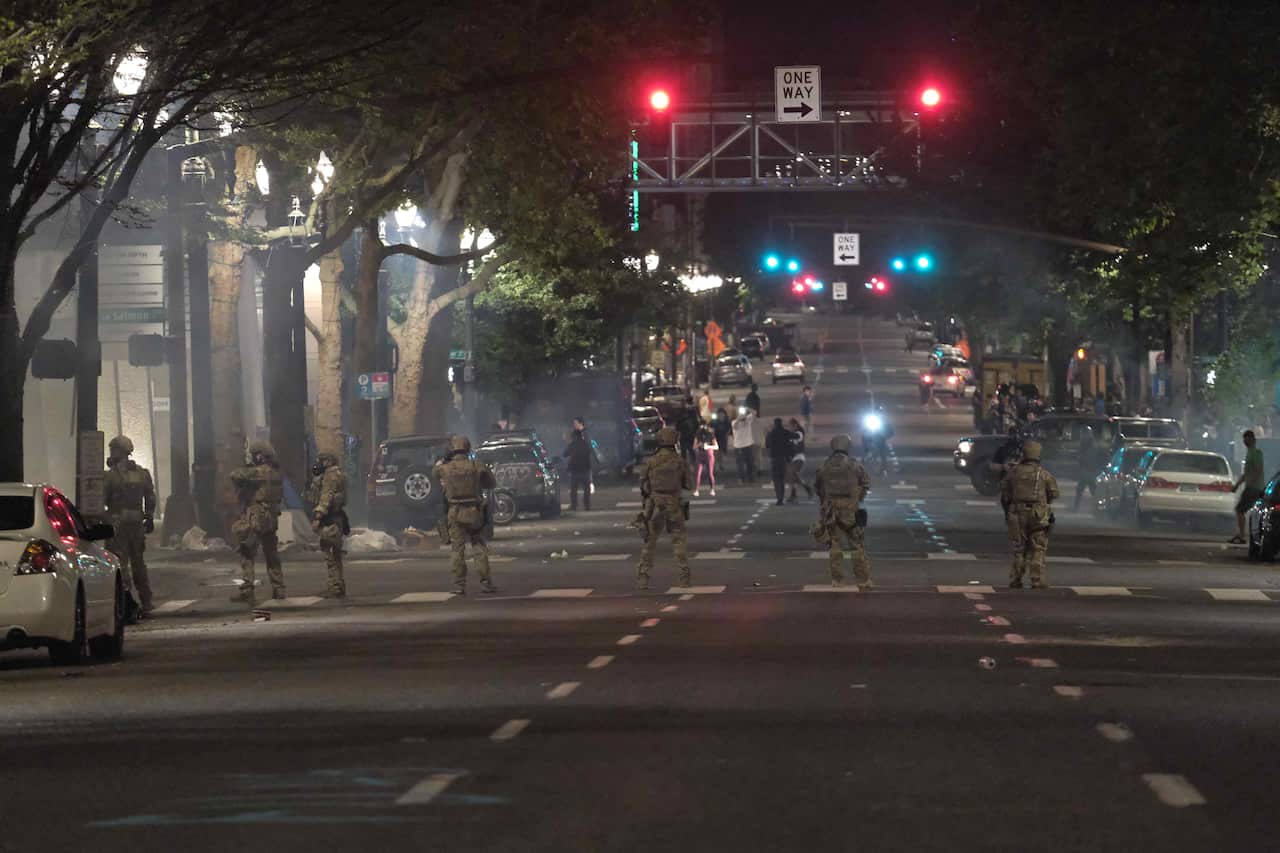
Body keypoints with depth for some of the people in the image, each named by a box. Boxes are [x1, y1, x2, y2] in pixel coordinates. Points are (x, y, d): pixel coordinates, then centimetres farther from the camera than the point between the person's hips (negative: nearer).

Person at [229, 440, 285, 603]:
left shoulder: (258, 472, -15)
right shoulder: (276, 474, 10)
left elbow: (235, 475, -23)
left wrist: (244, 469, 0)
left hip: (255, 518, -8)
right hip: (272, 518, 8)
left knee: (247, 555, -5)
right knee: (272, 554, 17)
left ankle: (246, 591, -12)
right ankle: (278, 589, 18)